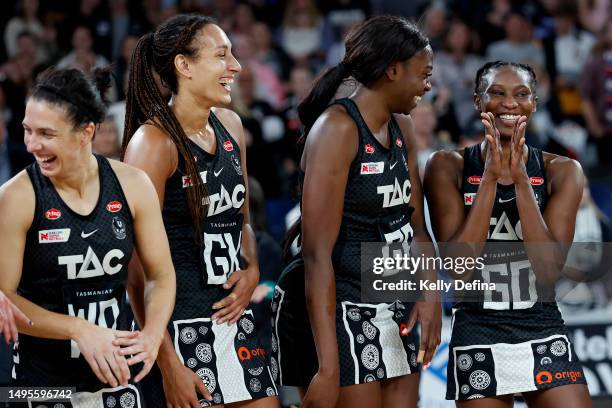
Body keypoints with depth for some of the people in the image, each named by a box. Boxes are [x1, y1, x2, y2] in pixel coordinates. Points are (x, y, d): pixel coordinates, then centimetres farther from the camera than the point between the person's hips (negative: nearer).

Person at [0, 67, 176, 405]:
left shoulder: (133, 186, -3)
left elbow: (161, 275, 6)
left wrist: (152, 335, -12)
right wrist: (80, 330, -21)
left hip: (118, 373, 3)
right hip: (42, 378, -3)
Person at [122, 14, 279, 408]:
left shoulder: (230, 126, 10)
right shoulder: (154, 140, -13)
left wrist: (252, 270, 3)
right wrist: (169, 364, -18)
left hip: (234, 317, 7)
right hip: (182, 328, -7)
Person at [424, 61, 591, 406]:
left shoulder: (562, 171, 1)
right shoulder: (449, 167, -2)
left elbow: (549, 269, -10)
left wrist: (520, 179, -15)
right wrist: (490, 176, -15)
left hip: (545, 337, 1)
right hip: (478, 338, -1)